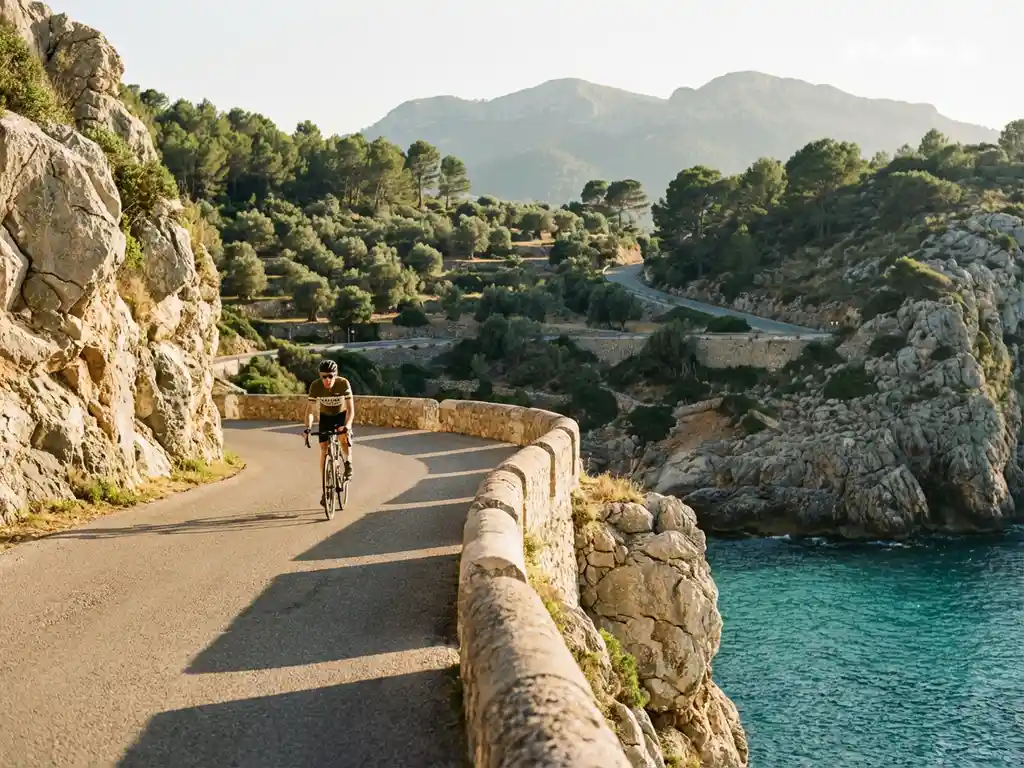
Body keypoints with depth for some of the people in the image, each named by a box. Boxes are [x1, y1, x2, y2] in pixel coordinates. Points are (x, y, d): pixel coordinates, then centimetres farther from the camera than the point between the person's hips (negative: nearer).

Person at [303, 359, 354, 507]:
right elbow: (310, 409, -24)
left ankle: (348, 462, -5)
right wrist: (308, 428, -40)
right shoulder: (315, 386, -27)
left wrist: (347, 425, -50)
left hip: (342, 414, -1)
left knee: (344, 436, -34)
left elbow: (351, 409, -34)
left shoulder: (344, 383, -31)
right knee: (324, 450, -6)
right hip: (325, 416, 2)